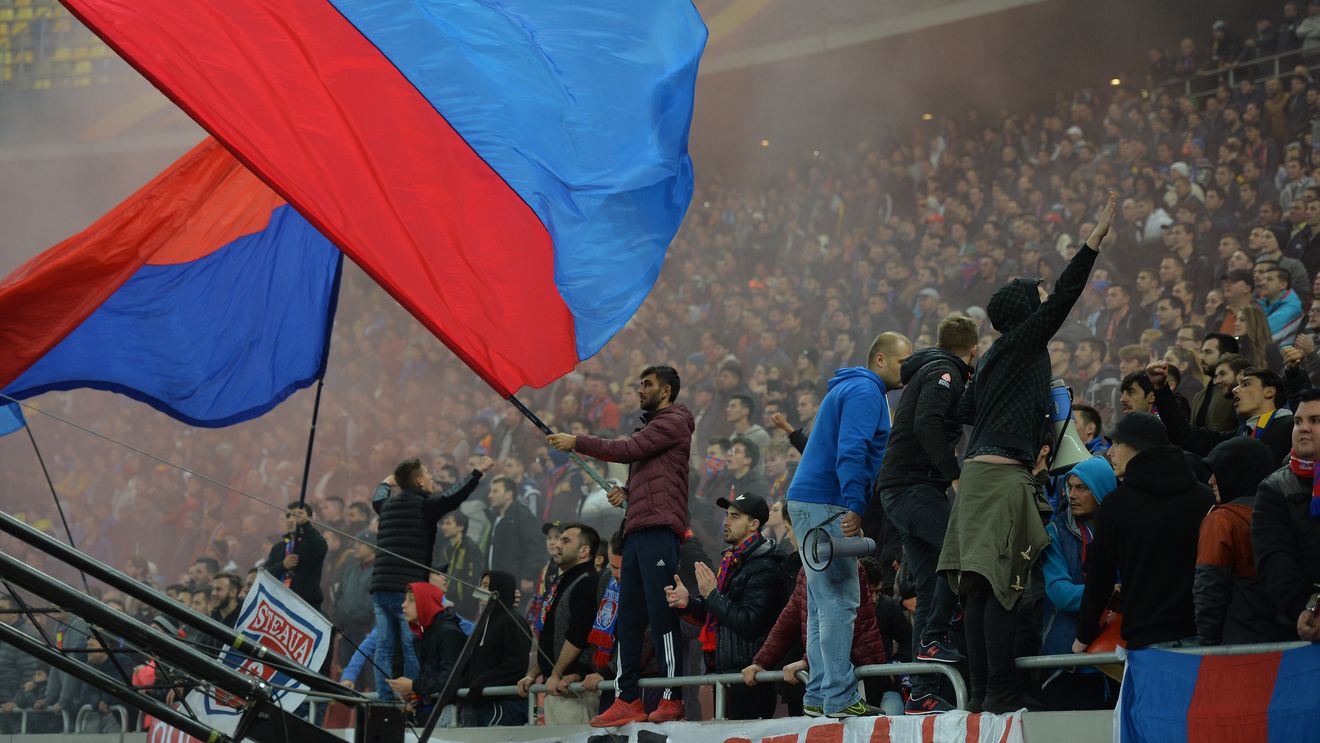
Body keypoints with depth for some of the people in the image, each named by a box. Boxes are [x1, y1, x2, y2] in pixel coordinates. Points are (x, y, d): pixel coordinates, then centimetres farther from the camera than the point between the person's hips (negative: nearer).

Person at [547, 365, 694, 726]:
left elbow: (629, 450, -10)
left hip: (658, 527, -10)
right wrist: (626, 492, 10)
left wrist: (577, 442, -5)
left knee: (661, 612, -13)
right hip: (636, 530, 10)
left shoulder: (673, 421, 0)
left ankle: (672, 698, -14)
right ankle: (628, 699, 3)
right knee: (628, 618, 4)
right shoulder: (652, 426, 30)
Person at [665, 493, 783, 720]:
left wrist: (712, 595, -17)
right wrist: (689, 603, 3)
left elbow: (748, 625, -20)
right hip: (725, 671, 9)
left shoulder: (763, 569, -13)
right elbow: (715, 616, 22)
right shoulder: (731, 561, 17)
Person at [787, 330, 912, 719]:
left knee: (825, 602, 10)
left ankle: (819, 696, 11)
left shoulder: (852, 389, 24)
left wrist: (853, 506, 21)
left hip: (811, 502, 11)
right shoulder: (865, 391, -10)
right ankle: (839, 698, -14)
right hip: (827, 506, -11)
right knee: (839, 603, -12)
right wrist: (854, 507, -24)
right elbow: (851, 451, -21)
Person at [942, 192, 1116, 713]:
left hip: (978, 472, 9)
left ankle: (982, 689, 5)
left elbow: (965, 411, 27)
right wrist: (1095, 239, -11)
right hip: (1003, 475, -9)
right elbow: (1064, 298, -11)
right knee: (1001, 585, -11)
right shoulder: (1021, 343, -4)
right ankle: (1001, 690, -14)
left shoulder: (993, 357, 19)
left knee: (978, 587, 5)